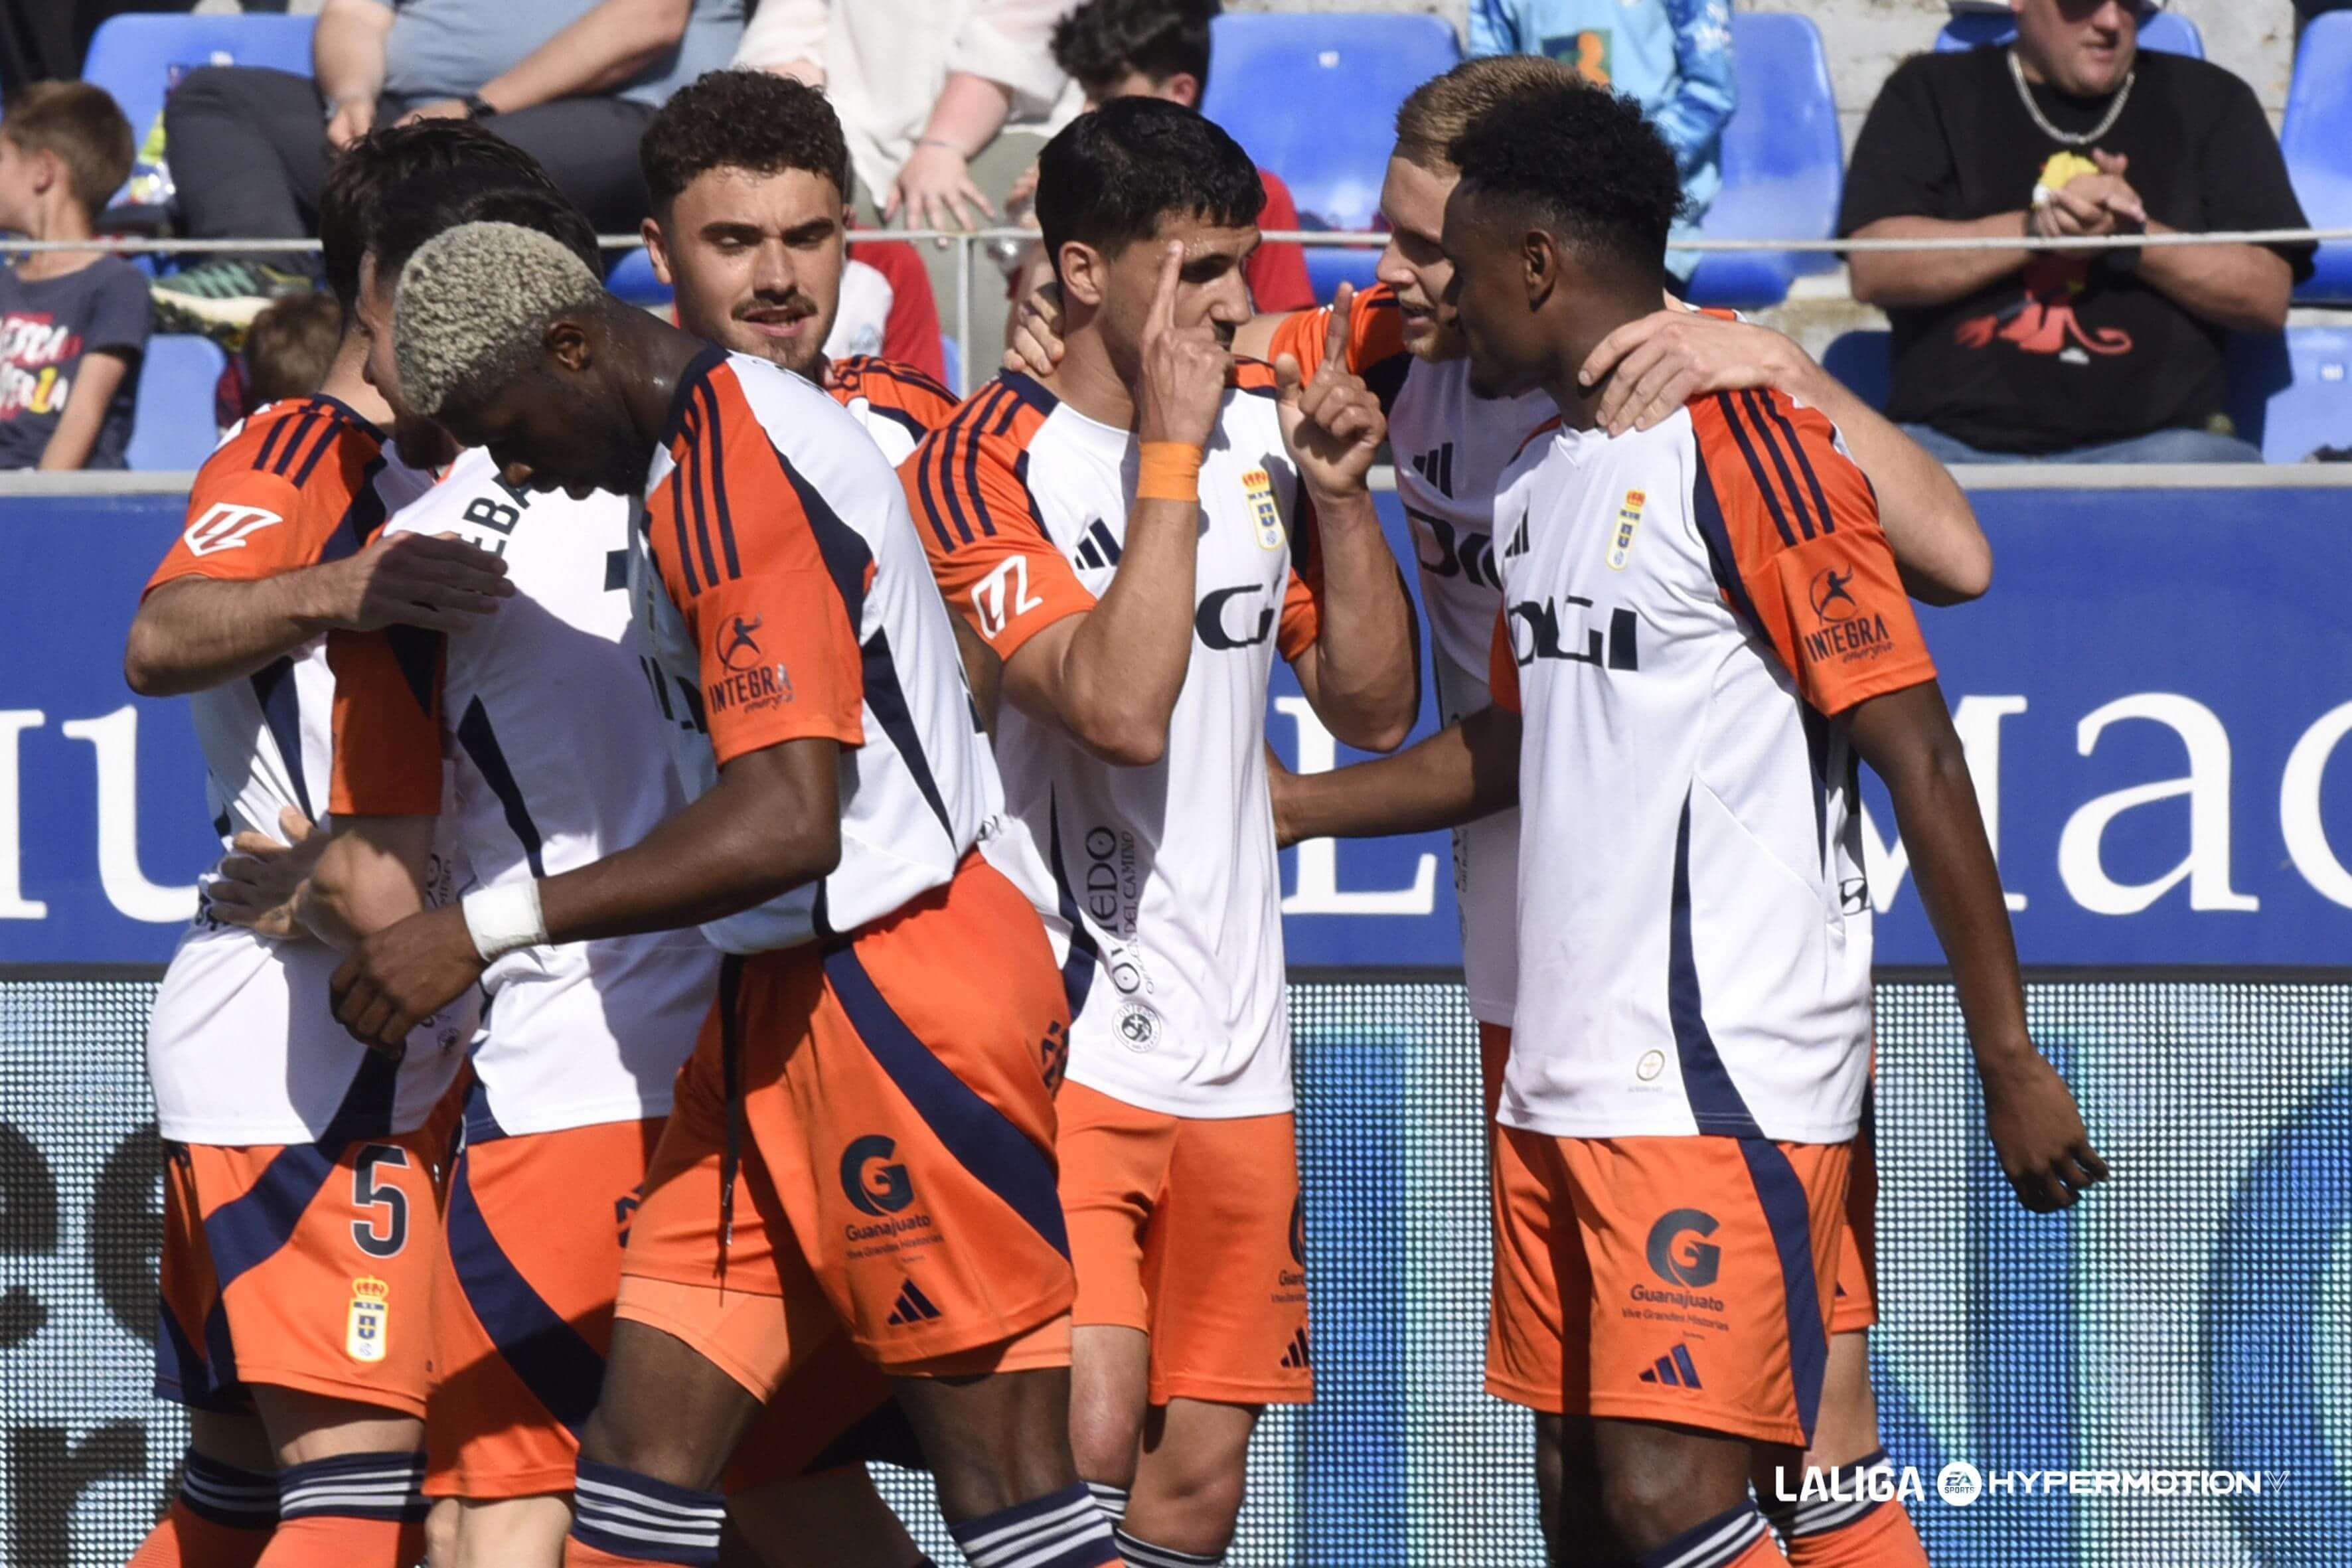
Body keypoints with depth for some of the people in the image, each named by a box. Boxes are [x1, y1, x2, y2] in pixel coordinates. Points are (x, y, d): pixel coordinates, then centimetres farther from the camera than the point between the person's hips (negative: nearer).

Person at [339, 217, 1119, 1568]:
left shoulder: (732, 481, -18)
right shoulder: (729, 447, 14)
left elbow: (790, 826, -26)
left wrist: (488, 930, -23)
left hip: (894, 994, -10)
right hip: (790, 1001, 10)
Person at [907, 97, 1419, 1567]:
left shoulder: (1263, 428, 10)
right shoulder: (989, 468, -11)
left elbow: (1376, 705, 14)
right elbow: (1123, 707, -24)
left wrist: (1339, 494, 0)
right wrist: (1168, 452, -19)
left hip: (1235, 1047, 7)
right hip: (1060, 1041, -7)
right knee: (1084, 1443, -21)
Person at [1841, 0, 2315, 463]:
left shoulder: (2210, 103, 18)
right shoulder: (1929, 95, 15)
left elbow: (2268, 295, 7)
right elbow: (1872, 269, 0)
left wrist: (2132, 237, -7)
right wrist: (2035, 230, -10)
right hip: (1956, 441, 0)